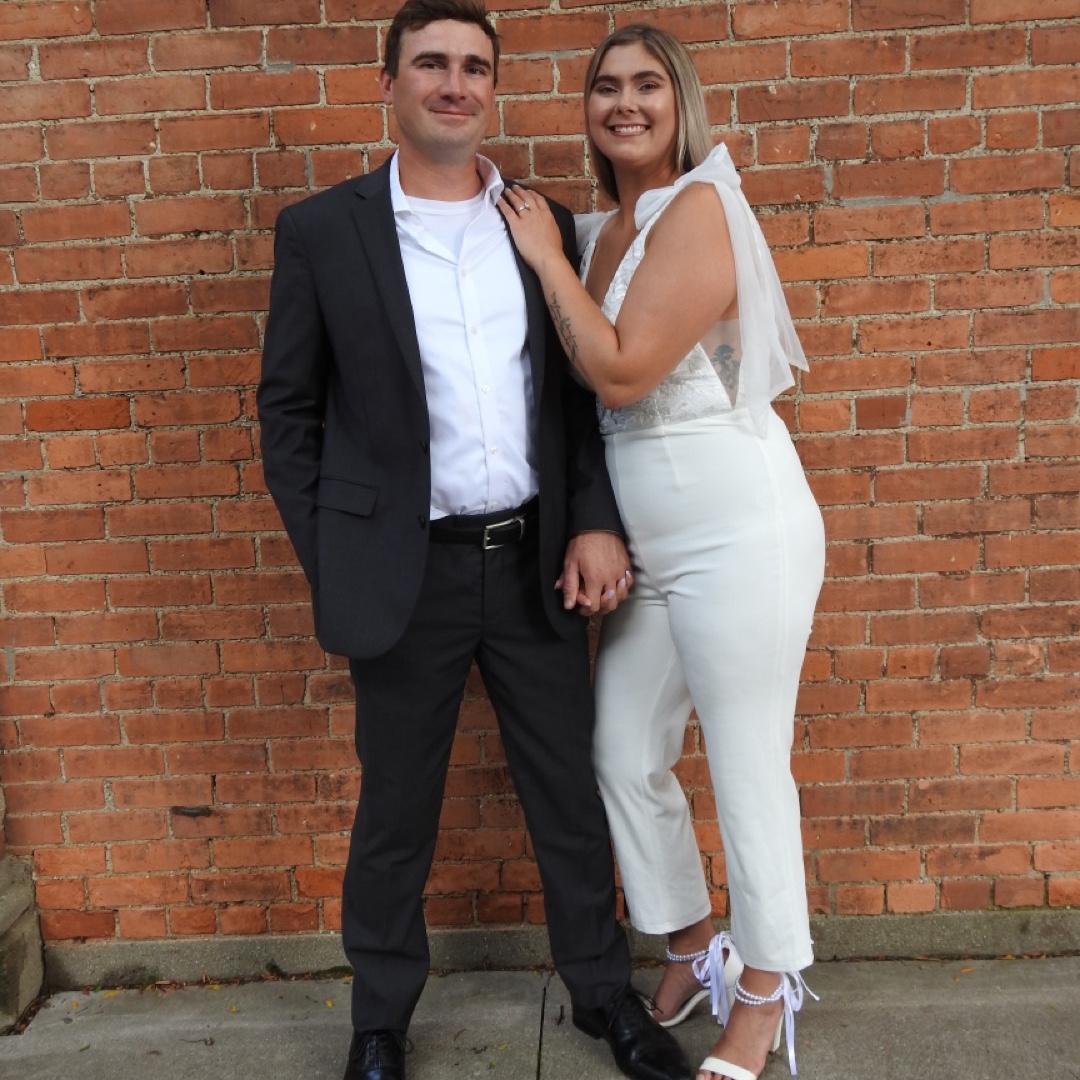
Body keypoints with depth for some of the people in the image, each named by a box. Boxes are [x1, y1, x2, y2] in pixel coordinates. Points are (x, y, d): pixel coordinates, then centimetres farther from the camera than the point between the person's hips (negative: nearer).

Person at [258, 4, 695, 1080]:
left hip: (535, 560, 3)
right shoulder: (321, 230, -1)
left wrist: (596, 521, -4)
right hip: (407, 574, -2)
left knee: (571, 796, 14)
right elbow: (288, 407, 2)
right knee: (394, 814, 12)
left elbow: (578, 390, 8)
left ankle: (603, 992, 35)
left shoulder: (544, 223, 6)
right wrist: (330, 564, -3)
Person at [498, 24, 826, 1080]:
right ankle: (693, 949, 36)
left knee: (747, 769, 3)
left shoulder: (698, 207, -11)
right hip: (648, 544, 8)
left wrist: (546, 258, -9)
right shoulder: (599, 232, 13)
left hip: (737, 529, -8)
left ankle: (766, 992, 25)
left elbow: (621, 370, -19)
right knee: (624, 756, 14)